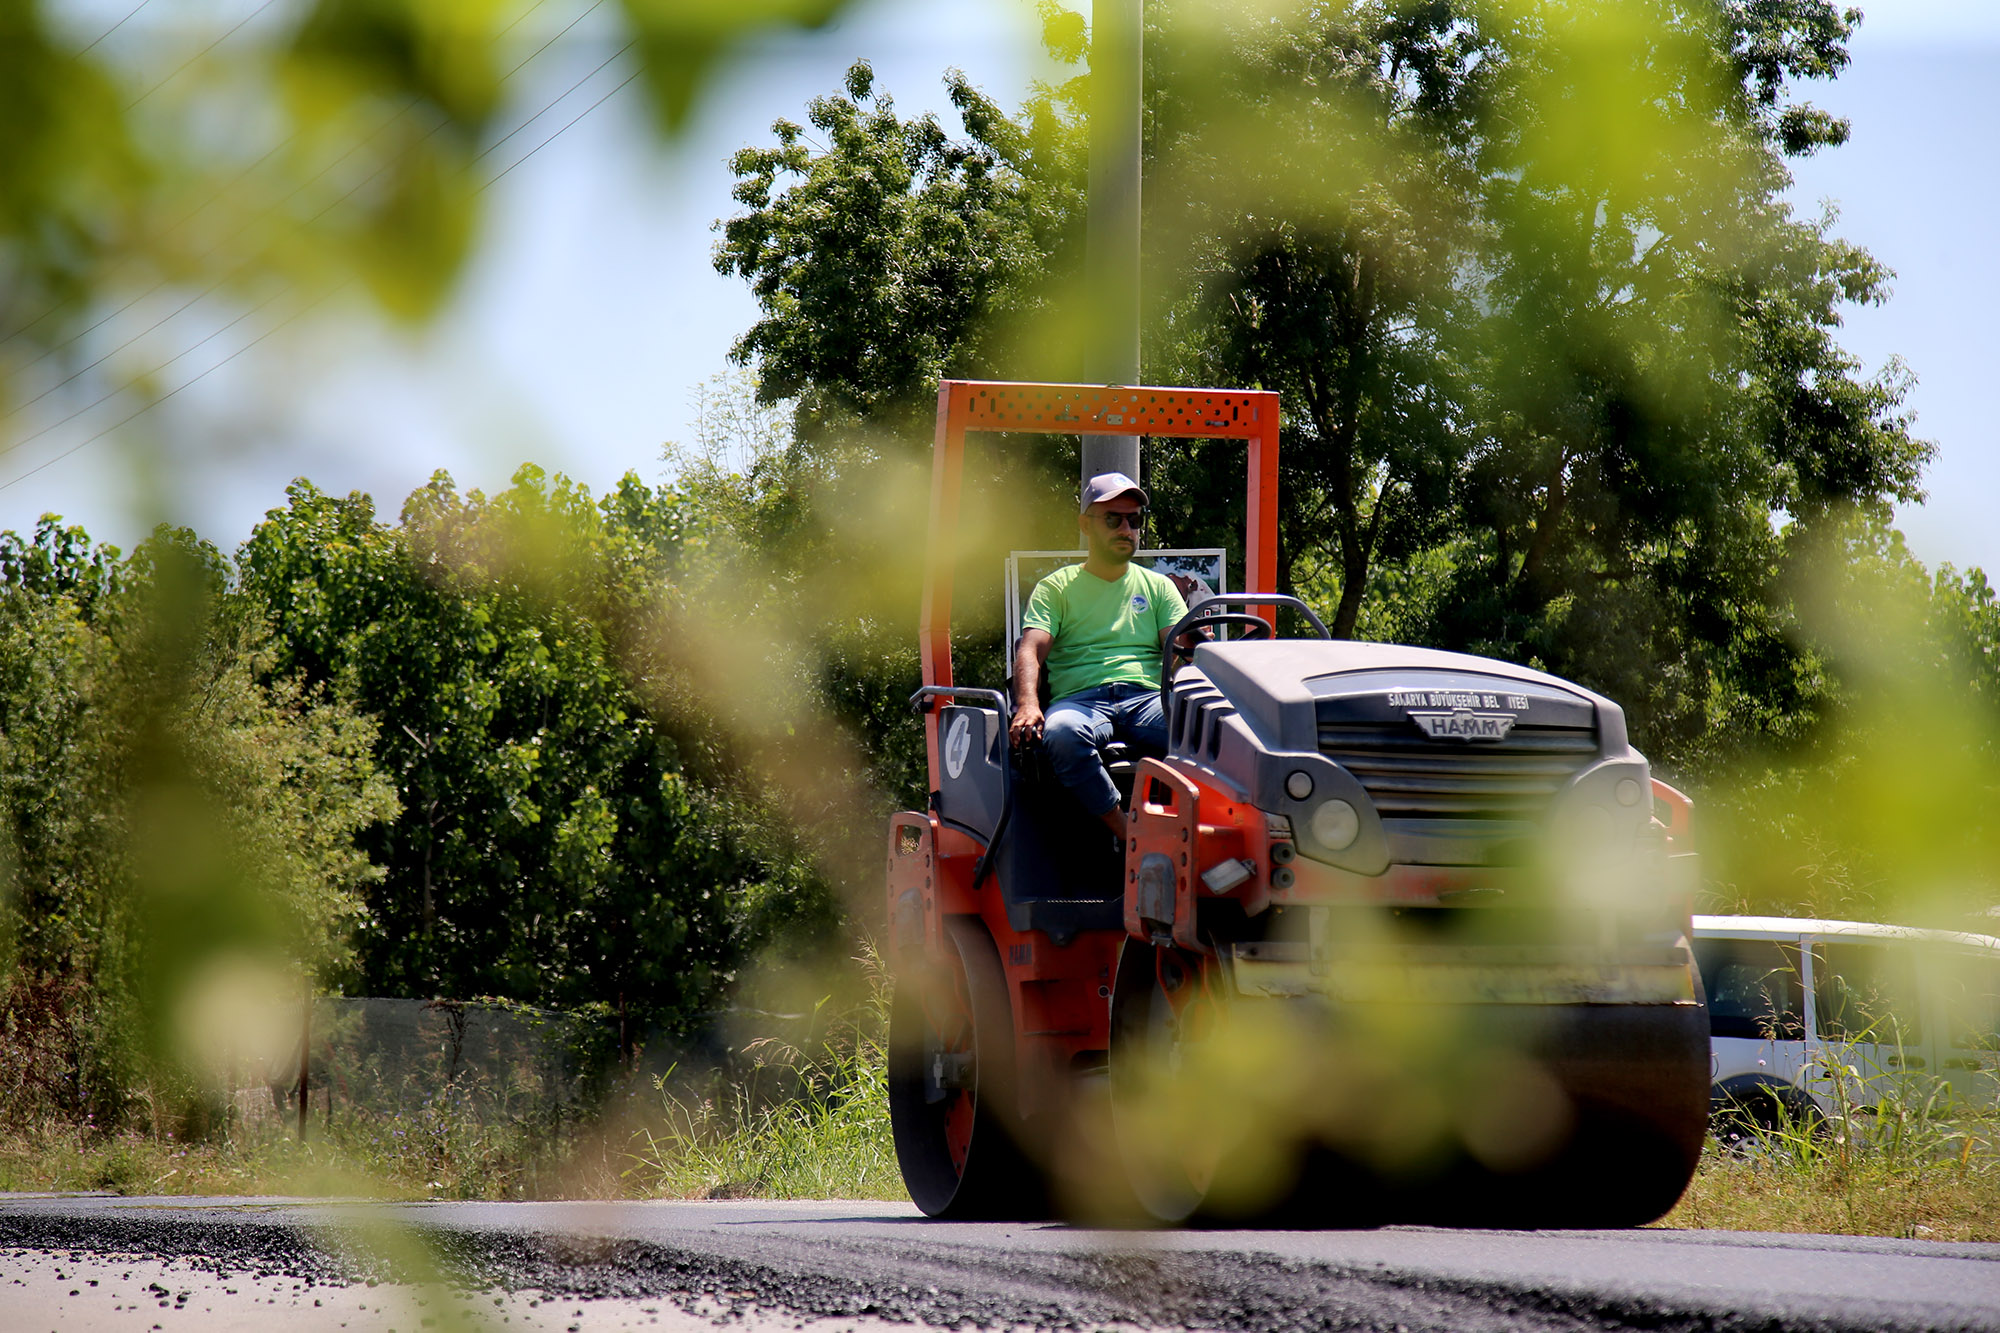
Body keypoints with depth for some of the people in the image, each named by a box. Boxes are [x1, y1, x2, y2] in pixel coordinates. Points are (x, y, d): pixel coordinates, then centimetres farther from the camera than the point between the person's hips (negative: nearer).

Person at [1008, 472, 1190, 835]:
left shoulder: (1158, 587, 25)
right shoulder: (1056, 588, 17)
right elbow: (1031, 650, 2)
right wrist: (1028, 705, -19)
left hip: (1146, 697, 1)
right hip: (1080, 698, -1)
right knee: (1062, 733, -40)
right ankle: (1127, 834, -36)